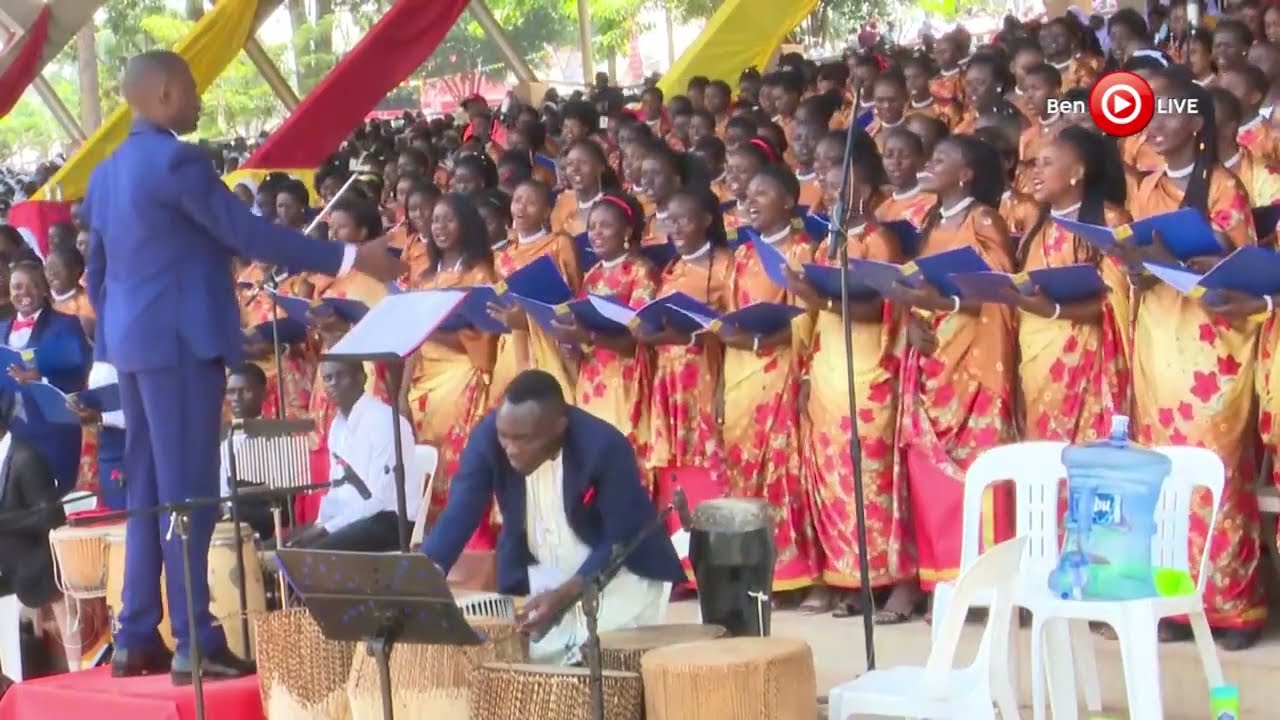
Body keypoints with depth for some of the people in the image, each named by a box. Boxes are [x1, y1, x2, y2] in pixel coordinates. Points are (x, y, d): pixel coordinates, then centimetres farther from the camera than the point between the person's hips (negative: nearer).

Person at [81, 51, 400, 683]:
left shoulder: (106, 173, 14)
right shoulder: (177, 160, -13)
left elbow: (96, 271, 19)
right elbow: (248, 234, -18)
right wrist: (350, 259, -15)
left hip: (133, 342, 9)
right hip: (179, 341, -9)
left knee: (149, 493, 12)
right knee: (188, 493, -7)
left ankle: (136, 639, 14)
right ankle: (195, 643, -6)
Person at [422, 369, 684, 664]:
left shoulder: (605, 447, -29)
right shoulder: (487, 437, -20)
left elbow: (620, 540, -24)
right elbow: (458, 516, -21)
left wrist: (566, 595, -35)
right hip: (540, 581, 4)